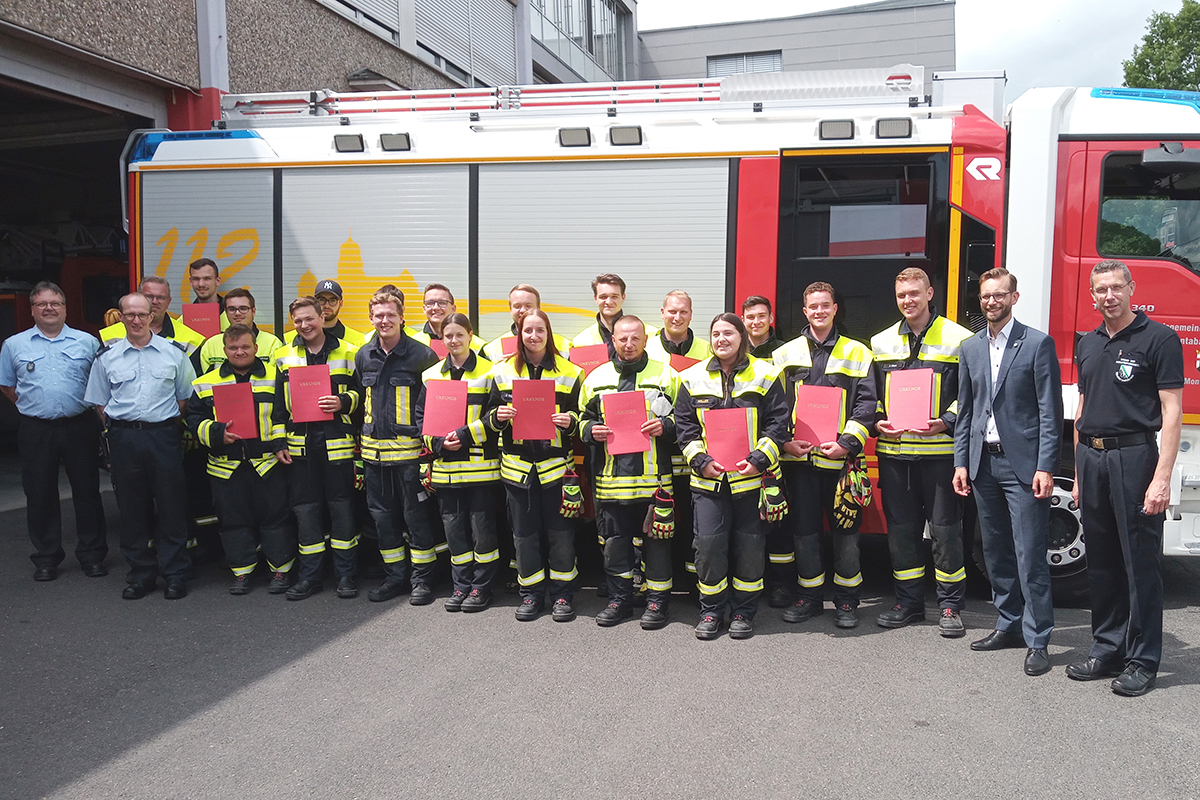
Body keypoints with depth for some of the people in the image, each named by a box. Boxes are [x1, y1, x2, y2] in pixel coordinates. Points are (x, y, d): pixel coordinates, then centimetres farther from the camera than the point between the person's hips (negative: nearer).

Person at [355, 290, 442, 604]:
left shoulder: (421, 354, -6)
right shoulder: (363, 356, 10)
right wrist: (363, 438, 16)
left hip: (409, 449, -5)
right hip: (374, 450, 6)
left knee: (416, 514, 1)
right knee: (382, 516, 11)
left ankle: (422, 578, 13)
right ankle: (394, 576, 24)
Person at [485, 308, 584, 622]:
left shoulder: (569, 372, 3)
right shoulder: (503, 371, 7)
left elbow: (580, 417, 8)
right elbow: (490, 417, 12)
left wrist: (569, 421, -14)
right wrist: (499, 416, -10)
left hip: (555, 463, -2)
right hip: (517, 464, 2)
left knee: (560, 532, 3)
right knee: (525, 532, 9)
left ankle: (562, 594, 17)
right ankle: (531, 594, 22)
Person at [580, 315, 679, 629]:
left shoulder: (666, 375, 3)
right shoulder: (596, 378, 10)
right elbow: (582, 420, 16)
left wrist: (665, 426, -13)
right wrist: (591, 430, -5)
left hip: (653, 477, -2)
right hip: (611, 478, 3)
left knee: (656, 541, 5)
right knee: (614, 542, 10)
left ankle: (657, 601, 19)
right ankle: (619, 599, 24)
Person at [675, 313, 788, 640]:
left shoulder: (764, 375, 3)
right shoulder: (693, 378, 7)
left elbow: (778, 422, 1)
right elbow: (684, 426, 6)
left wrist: (759, 460, -10)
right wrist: (701, 461, -7)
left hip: (751, 477, -1)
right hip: (708, 478, 1)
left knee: (749, 545, 5)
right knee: (709, 543, -2)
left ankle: (743, 612, 20)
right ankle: (711, 610, 14)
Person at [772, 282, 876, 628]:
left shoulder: (857, 353, 6)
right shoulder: (785, 354, 11)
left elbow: (865, 404, 0)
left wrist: (847, 442, -12)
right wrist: (784, 441, -4)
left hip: (839, 458, -2)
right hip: (798, 458, 2)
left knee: (845, 531, 3)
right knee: (803, 531, 8)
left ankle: (846, 600, 17)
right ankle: (809, 597, 22)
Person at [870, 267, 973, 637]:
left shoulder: (957, 338, 1)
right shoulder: (881, 342, 13)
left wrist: (946, 422, -14)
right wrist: (877, 422, 0)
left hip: (940, 450, -4)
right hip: (893, 451, 4)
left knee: (945, 528, 1)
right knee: (901, 527, 9)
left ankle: (950, 606, 13)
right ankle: (908, 602, 21)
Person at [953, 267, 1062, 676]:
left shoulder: (1038, 344, -3)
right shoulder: (969, 348, 13)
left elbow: (1050, 412, -6)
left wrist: (1045, 468, -13)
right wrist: (961, 462, 7)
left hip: (1023, 464, -5)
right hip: (984, 463, 5)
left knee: (1030, 557, -4)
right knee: (996, 553, 12)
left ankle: (1037, 641, 4)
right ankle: (1009, 625, 25)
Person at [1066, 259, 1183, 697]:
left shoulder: (1159, 339, -5)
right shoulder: (1087, 345, 14)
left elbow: (1172, 412, -10)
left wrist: (1162, 478, -17)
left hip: (1134, 456, -6)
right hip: (1091, 458, 6)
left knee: (1140, 563, 0)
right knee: (1101, 562, 12)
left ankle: (1142, 661, 10)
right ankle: (1106, 649, 23)